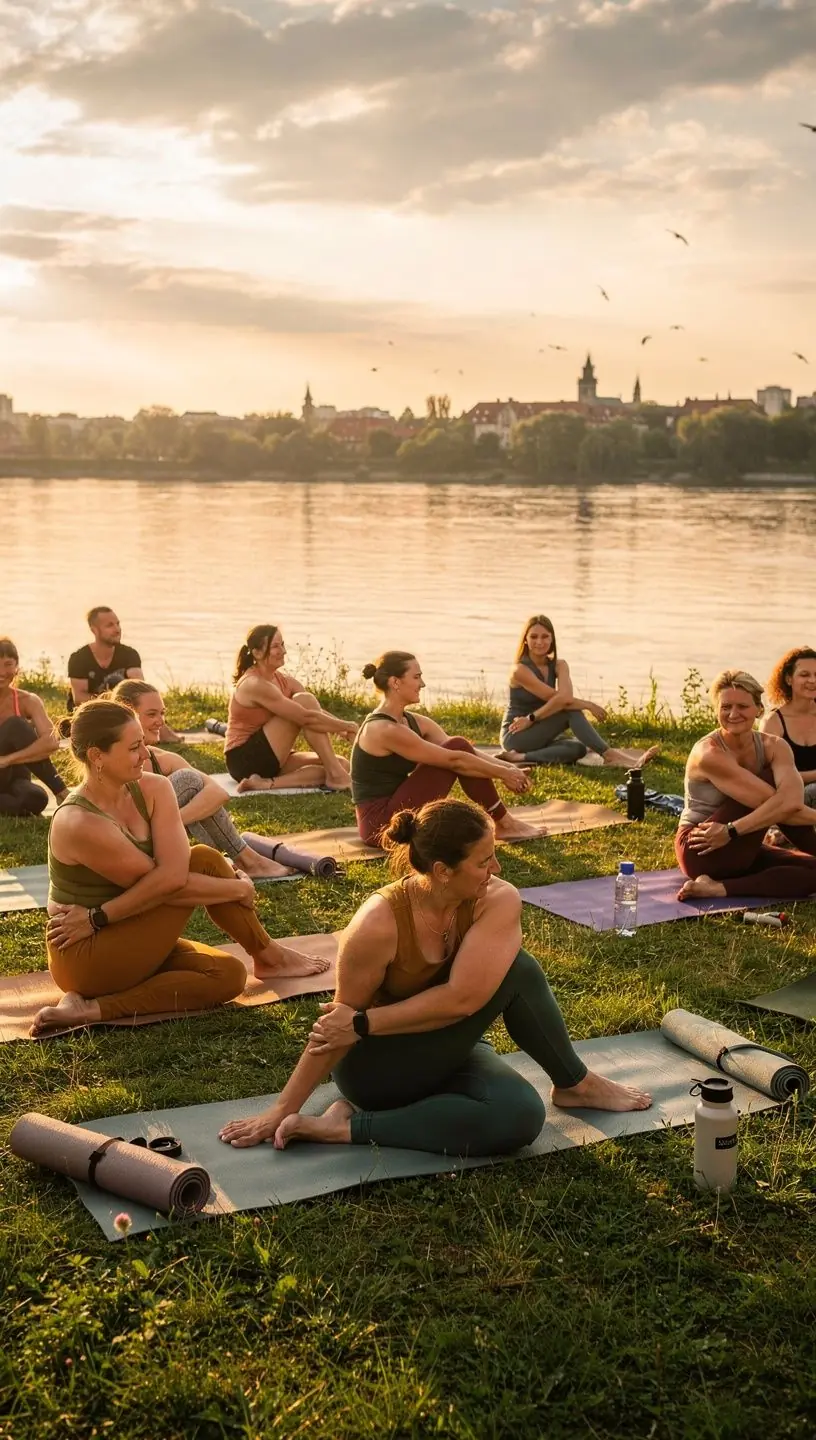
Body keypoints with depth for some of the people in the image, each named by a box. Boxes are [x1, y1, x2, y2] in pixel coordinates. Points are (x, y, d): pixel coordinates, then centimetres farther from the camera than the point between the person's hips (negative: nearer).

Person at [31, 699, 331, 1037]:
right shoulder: (78, 824, -25)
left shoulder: (153, 790, -4)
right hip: (86, 959, -7)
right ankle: (269, 956, 2)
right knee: (204, 862, -13)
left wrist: (98, 917, -24)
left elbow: (172, 874, -17)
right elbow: (163, 884, -20)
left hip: (124, 940, 7)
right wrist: (239, 888, -9)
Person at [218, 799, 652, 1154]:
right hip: (376, 1067, -5)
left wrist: (365, 1023, -25)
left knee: (522, 1116, -28)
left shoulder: (498, 902, -18)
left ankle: (354, 1126, -13)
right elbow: (338, 1025, -18)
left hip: (443, 1050, 5)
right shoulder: (380, 924, -28)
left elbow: (462, 998, -27)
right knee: (515, 972, -24)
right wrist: (282, 1109, -13)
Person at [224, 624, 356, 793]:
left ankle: (268, 783, -16)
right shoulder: (255, 685, -19)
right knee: (303, 700, -19)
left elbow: (319, 713, 0)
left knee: (342, 764, -6)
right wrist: (347, 726, -18)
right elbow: (306, 717, -25)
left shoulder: (285, 682, 8)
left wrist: (344, 729, -20)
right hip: (246, 760, -9)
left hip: (269, 760, 9)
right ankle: (336, 775, -19)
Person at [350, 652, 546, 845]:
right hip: (383, 824, -9)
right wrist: (502, 773, -9)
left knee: (459, 749, 0)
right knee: (457, 749, -12)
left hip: (396, 815, 9)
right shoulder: (385, 730, -20)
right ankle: (505, 824, 2)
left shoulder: (413, 722, 9)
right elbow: (453, 760, -17)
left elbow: (467, 754, 6)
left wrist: (507, 768, -7)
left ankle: (503, 823, 3)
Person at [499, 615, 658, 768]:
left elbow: (565, 696, -20)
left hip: (540, 733, 6)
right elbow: (555, 698, -20)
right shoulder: (520, 670, -15)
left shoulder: (559, 666, 2)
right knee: (572, 711, -27)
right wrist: (588, 705, -14)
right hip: (515, 735, -6)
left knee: (578, 748, -26)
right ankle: (609, 756, -33)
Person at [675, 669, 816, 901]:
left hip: (741, 853, 5)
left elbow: (791, 799, -26)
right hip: (701, 852, -5)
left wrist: (732, 830, -33)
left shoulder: (774, 747, -3)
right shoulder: (709, 754, -19)